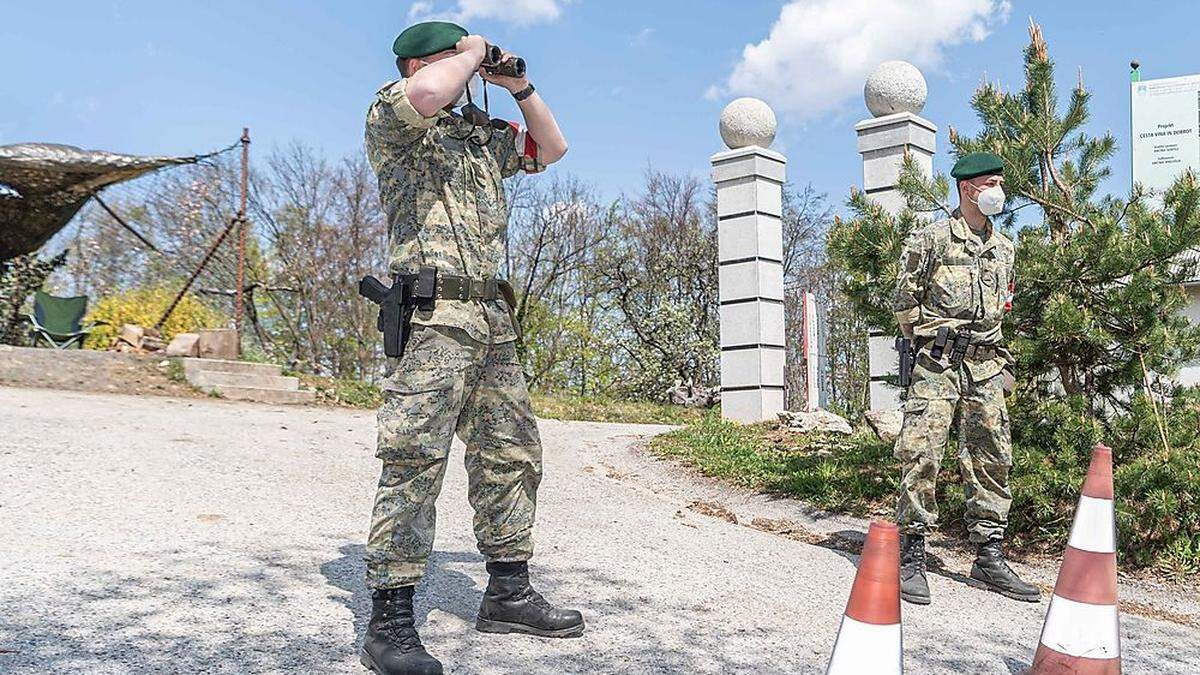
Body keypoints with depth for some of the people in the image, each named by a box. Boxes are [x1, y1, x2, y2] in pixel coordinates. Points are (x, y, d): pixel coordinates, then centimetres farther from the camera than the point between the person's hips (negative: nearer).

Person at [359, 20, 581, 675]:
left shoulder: (483, 135, 24)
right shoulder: (391, 116, 1)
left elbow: (551, 147, 33)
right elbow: (427, 93, -23)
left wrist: (518, 85, 21)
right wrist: (472, 52, -3)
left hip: (492, 322, 9)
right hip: (433, 316, -9)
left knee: (512, 455, 11)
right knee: (414, 462, -13)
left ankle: (508, 595, 22)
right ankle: (389, 621, -9)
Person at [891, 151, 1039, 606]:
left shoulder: (1004, 248, 17)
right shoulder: (930, 239, -1)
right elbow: (904, 303, -1)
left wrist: (985, 347, 17)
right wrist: (929, 343, 2)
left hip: (986, 364, 6)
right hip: (937, 363, -6)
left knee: (991, 460, 6)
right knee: (922, 455, -11)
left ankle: (990, 560, 14)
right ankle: (911, 560, -5)